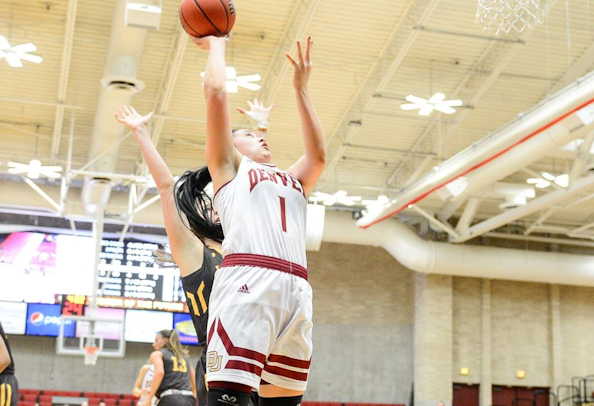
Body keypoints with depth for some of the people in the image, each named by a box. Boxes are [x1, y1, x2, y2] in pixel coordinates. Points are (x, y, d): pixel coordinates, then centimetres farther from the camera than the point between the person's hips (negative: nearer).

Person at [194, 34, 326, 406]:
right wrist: (216, 45, 29)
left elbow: (319, 155, 23)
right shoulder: (229, 166, 21)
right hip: (248, 280, -5)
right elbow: (215, 91, 15)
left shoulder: (294, 181, 36)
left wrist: (301, 88, 31)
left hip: (297, 288, 6)